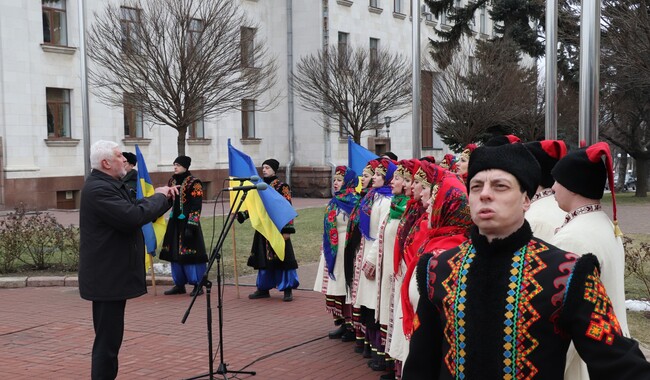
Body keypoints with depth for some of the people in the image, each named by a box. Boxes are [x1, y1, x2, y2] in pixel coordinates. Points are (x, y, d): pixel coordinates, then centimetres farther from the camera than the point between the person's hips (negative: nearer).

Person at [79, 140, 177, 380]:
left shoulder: (110, 185, 14)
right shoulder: (98, 189, -20)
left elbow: (134, 209, 17)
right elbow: (133, 217, -29)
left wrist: (164, 198, 4)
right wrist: (158, 197, -12)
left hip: (111, 274, 11)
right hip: (107, 277, -11)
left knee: (108, 338, 18)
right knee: (108, 339, -5)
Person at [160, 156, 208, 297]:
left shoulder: (194, 183, -11)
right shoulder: (172, 181, 12)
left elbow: (196, 207, -14)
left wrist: (191, 226, -20)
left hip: (187, 223, -8)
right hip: (174, 222, 8)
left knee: (190, 253, -6)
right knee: (175, 253, 9)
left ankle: (198, 285, 3)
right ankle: (179, 284, 19)